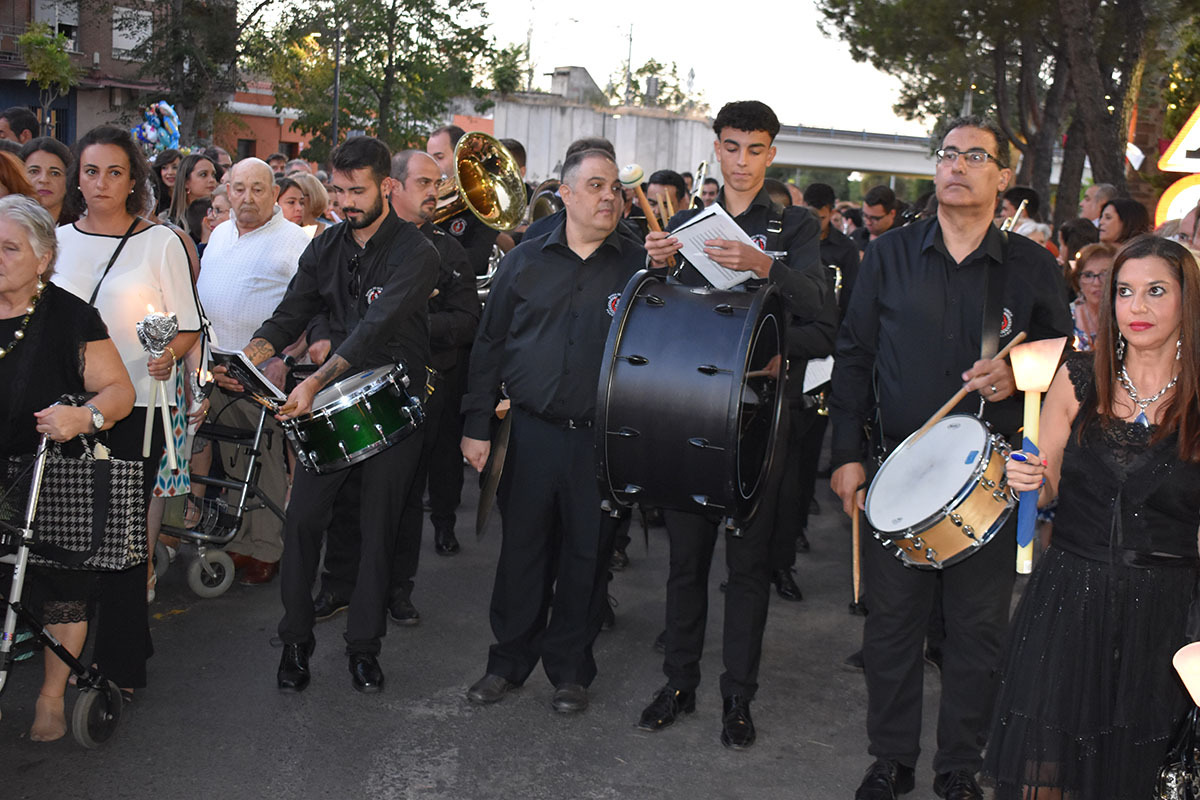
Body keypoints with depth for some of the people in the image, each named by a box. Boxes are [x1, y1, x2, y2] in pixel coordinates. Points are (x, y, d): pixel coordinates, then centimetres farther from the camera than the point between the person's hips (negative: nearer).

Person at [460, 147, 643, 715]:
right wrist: (477, 424, 5)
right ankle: (510, 660, 26)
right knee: (522, 547, 9)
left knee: (587, 555, 8)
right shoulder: (526, 262, 7)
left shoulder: (639, 267, 2)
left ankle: (570, 669, 24)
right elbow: (490, 345, 9)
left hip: (603, 438, -1)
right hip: (533, 430, 1)